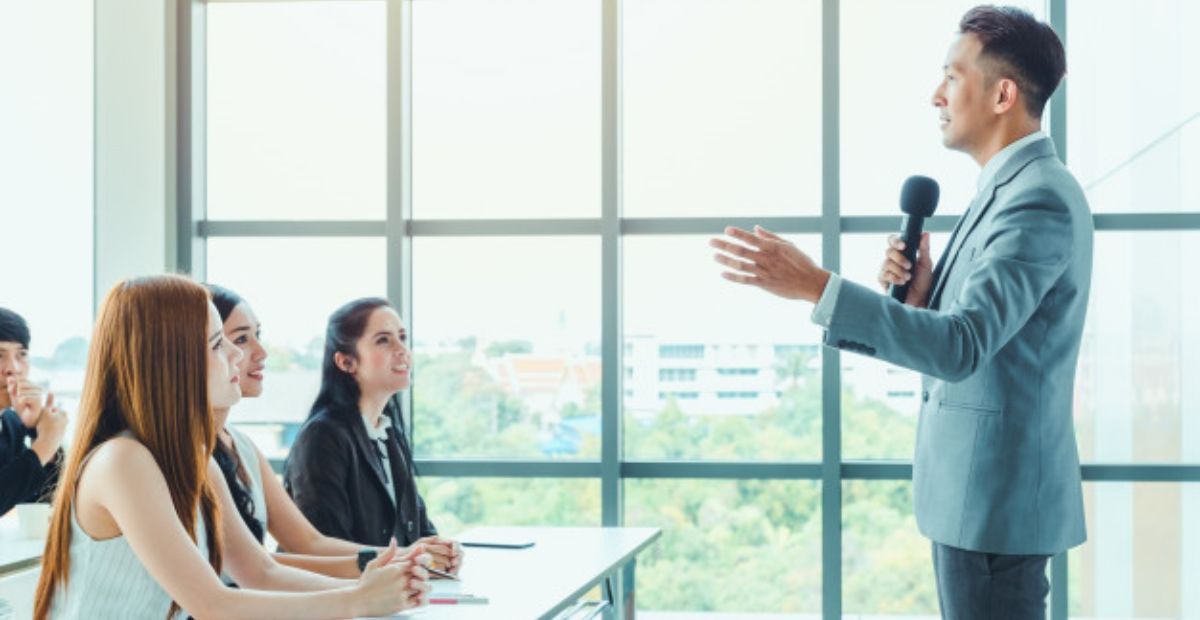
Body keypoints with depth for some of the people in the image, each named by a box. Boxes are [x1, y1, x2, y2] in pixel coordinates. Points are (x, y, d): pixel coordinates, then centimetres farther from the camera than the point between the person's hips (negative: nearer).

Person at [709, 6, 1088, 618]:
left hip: (995, 499, -10)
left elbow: (962, 347, -29)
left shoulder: (1040, 199, -19)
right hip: (980, 492, 10)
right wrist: (921, 290, -4)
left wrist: (815, 285, -32)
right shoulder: (1014, 189, 14)